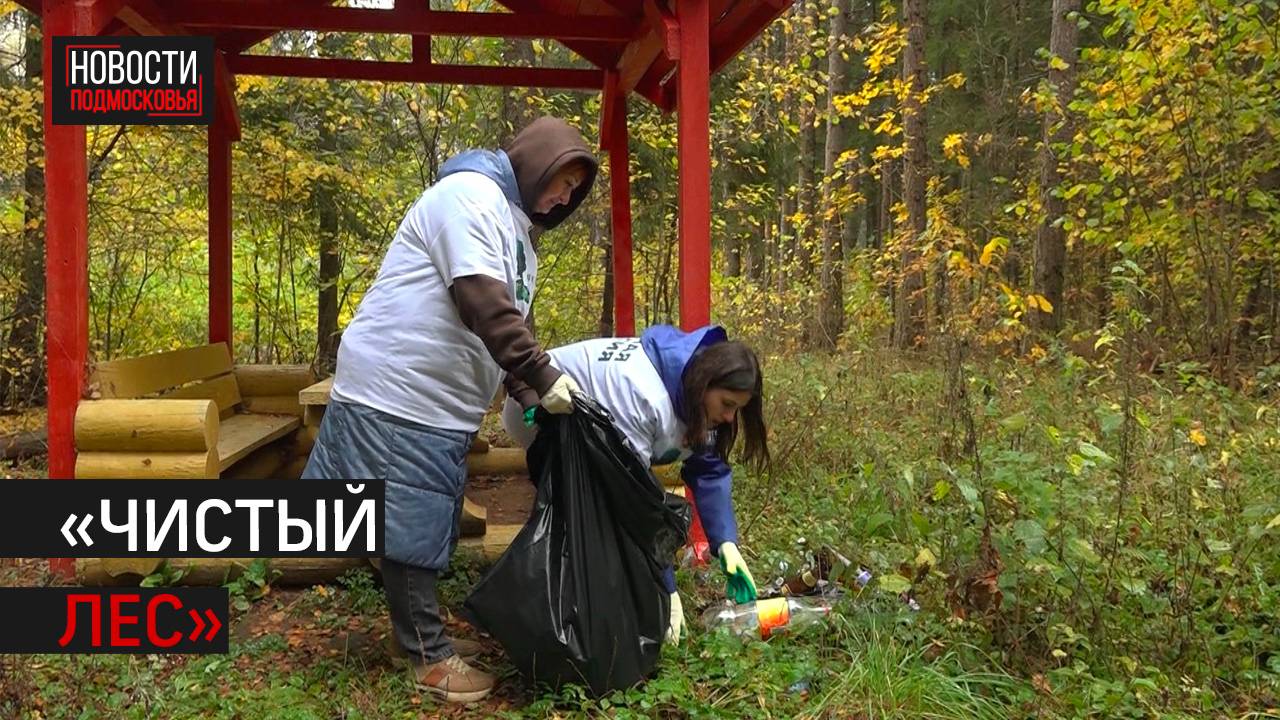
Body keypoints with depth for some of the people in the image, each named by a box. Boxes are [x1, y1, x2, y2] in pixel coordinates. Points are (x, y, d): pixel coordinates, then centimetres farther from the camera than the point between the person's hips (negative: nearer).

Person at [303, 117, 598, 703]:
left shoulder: (515, 228, 19)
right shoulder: (471, 194, -13)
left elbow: (506, 319, 20)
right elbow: (482, 304, -23)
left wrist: (524, 384, 6)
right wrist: (542, 375, -21)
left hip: (442, 405, 10)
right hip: (399, 392, -10)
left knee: (426, 525, 16)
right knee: (408, 526, 0)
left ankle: (425, 637, 29)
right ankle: (428, 657, 11)